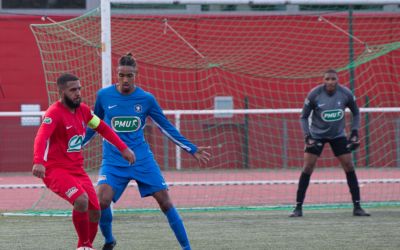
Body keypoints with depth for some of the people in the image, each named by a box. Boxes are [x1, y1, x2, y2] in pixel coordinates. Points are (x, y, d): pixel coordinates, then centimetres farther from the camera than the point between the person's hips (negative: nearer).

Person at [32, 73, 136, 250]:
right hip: (55, 169, -7)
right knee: (81, 200, -29)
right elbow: (41, 138, -32)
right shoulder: (55, 113, -17)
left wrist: (123, 149, 14)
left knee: (95, 212, 0)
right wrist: (38, 162, -50)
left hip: (77, 169, 7)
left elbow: (103, 129, 21)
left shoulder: (83, 110, 6)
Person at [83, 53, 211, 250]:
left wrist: (192, 150, 6)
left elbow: (167, 128, 6)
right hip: (114, 161, -1)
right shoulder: (104, 96, -3)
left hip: (142, 160, 1)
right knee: (102, 200, -22)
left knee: (165, 201, -5)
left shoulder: (146, 99, -4)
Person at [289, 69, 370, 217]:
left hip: (338, 135, 2)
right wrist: (307, 136, -18)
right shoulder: (314, 94, -18)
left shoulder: (346, 94, -13)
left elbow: (356, 113, 4)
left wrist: (354, 133, -5)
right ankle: (298, 208, -3)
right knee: (307, 168, -10)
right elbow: (304, 117, -7)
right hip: (316, 135, -2)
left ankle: (357, 207, 4)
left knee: (349, 167, -4)